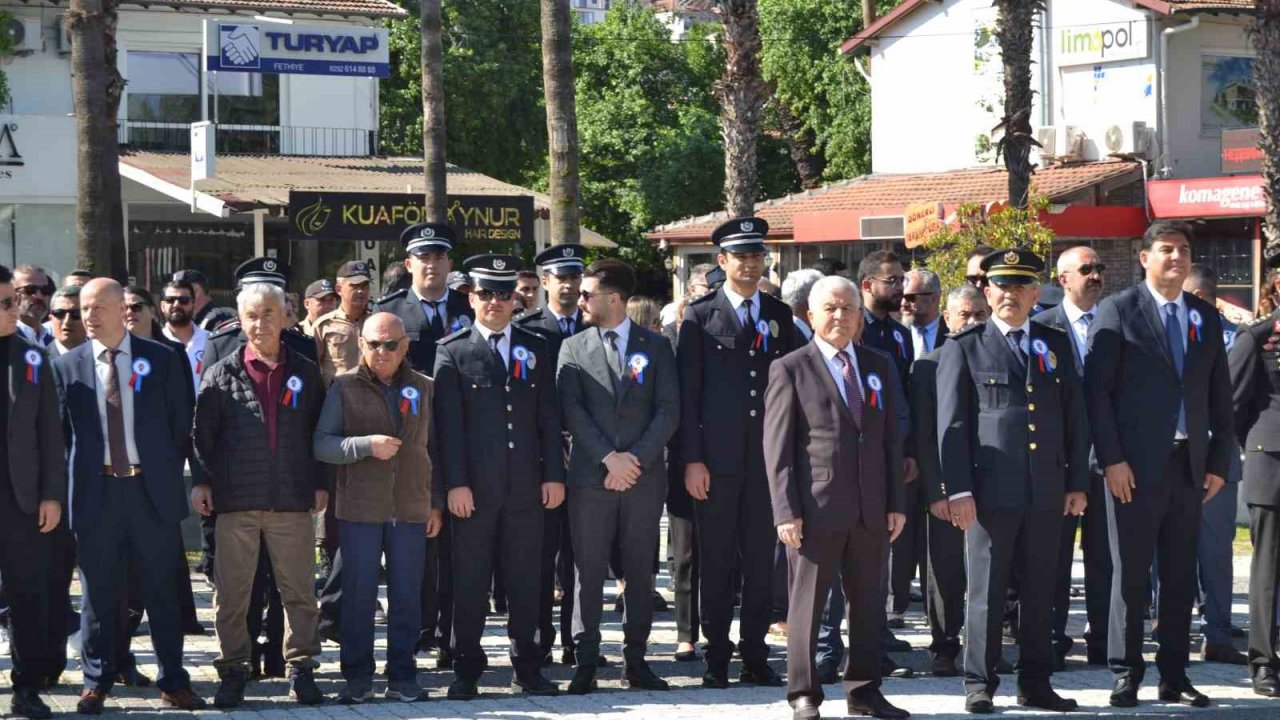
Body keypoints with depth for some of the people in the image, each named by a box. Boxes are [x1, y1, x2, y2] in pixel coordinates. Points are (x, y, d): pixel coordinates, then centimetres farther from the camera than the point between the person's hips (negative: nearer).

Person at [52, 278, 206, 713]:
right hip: (95, 492, 0)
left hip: (152, 490, 0)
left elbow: (181, 423, 6)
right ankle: (96, 682, 16)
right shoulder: (67, 366, 3)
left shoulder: (161, 360, 2)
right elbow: (61, 431, 6)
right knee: (97, 593, 6)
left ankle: (173, 681, 14)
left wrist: (169, 474, 3)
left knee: (163, 591, 6)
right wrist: (74, 481, 0)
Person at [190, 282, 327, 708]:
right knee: (232, 593, 2)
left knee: (299, 592, 3)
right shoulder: (222, 375, 5)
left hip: (292, 499, 1)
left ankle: (301, 668, 13)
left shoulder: (305, 374, 9)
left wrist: (321, 483, 6)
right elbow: (202, 433, 5)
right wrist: (201, 481, -3)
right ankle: (233, 672, 11)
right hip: (237, 499, -1)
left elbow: (319, 432, 12)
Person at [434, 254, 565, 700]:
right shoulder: (452, 351, 1)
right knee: (470, 581, 3)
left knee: (525, 579, 7)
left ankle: (526, 668, 14)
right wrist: (455, 483, -11)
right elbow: (448, 423, -4)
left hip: (526, 486, 3)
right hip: (473, 487, -3)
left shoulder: (535, 348, 11)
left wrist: (554, 474, 2)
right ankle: (466, 670, 10)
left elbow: (549, 417, 9)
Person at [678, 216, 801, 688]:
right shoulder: (701, 316, 1)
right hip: (717, 456, -3)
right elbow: (688, 391, -2)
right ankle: (716, 656, 9)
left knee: (761, 560, 5)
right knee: (716, 560, 2)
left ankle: (755, 656, 12)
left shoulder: (779, 315, 11)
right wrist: (692, 460, -7)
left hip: (767, 455, 3)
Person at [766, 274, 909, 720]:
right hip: (816, 508, -5)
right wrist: (786, 511, -12)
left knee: (869, 604, 9)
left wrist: (896, 503, 7)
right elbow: (777, 448, -5)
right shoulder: (790, 370, -1)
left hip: (870, 510, 5)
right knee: (807, 603, 1)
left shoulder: (878, 367, 13)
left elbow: (891, 439, 14)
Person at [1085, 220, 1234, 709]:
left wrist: (1218, 462, 6)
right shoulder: (1118, 311, -1)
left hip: (1189, 465, 5)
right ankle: (1125, 677, 7)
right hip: (1135, 467, -4)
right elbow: (1097, 389, -6)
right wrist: (1112, 459, -12)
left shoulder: (1206, 318, 13)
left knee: (1180, 578, 8)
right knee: (1131, 576, -1)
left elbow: (1220, 398, 14)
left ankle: (1174, 678, 15)